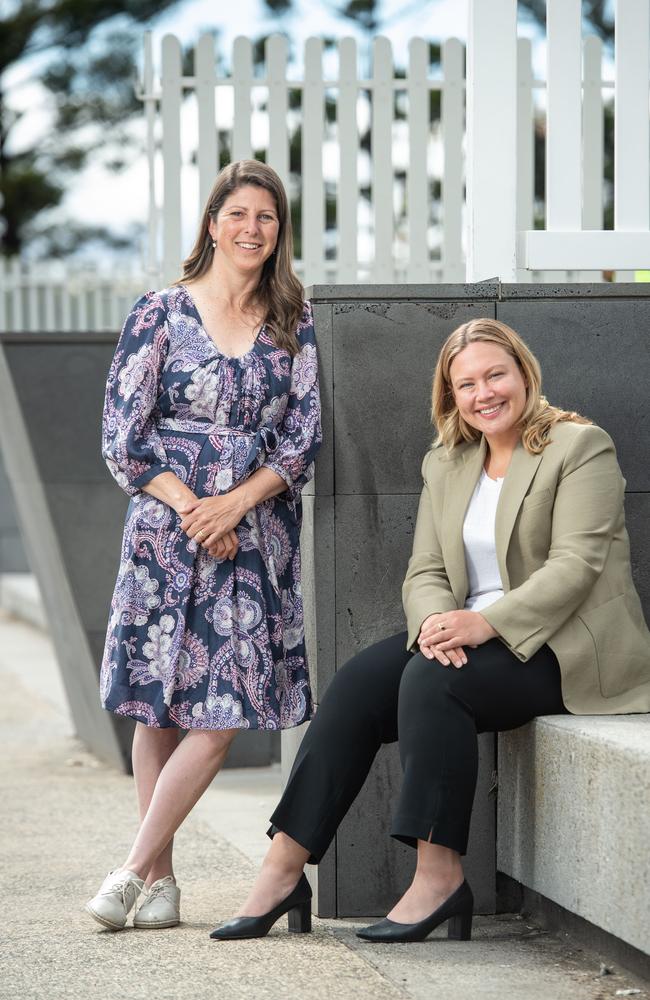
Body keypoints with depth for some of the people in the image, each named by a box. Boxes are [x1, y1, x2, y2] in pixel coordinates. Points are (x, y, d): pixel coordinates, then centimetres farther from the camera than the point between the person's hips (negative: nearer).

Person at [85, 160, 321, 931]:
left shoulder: (294, 324, 8)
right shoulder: (162, 314, 1)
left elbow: (303, 437, 3)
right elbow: (123, 436, -2)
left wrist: (234, 503, -11)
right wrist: (190, 509, -10)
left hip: (256, 539, 2)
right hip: (165, 532, -2)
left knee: (219, 715, -8)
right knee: (159, 708, -1)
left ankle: (135, 869, -1)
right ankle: (160, 876, 8)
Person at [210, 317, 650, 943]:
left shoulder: (580, 447, -5)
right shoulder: (445, 464, 16)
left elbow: (575, 565, -15)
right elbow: (425, 571, 10)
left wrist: (487, 622, -26)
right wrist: (436, 621, -15)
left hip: (566, 646, -6)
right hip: (472, 637, 7)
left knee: (432, 680, -31)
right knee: (356, 686, -16)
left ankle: (439, 877, -30)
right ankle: (283, 868, -20)